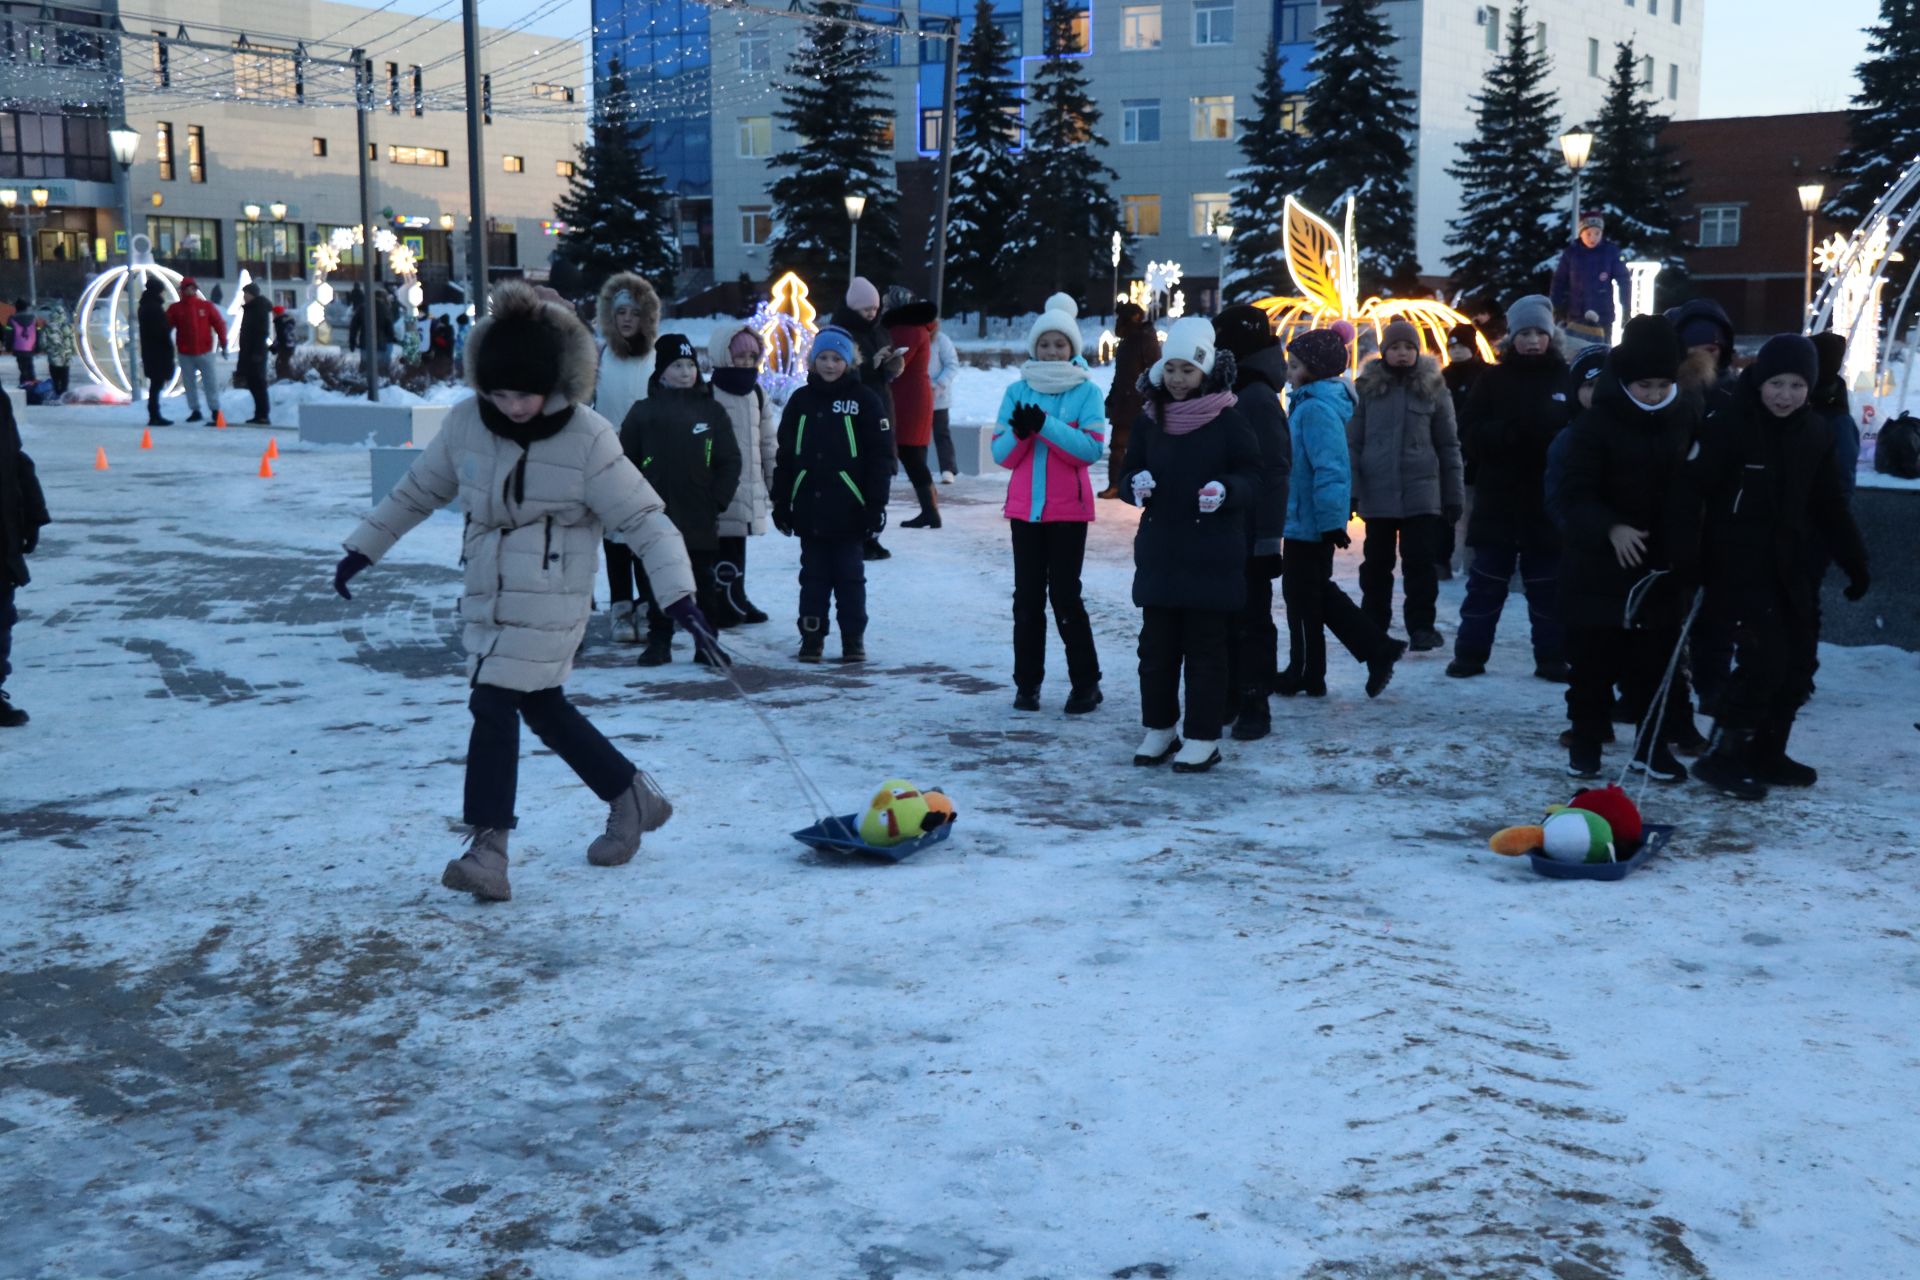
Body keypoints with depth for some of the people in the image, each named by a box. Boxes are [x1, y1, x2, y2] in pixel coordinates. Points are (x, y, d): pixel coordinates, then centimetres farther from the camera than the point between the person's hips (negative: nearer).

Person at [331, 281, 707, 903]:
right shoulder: (466, 423, -1)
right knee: (543, 709, 15)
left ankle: (487, 849, -5)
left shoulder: (587, 440, -15)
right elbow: (417, 491, 14)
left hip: (549, 604, -6)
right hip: (487, 597, 6)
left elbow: (645, 519, -14)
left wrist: (678, 594, -24)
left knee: (493, 706, -13)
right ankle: (633, 797, 33)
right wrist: (363, 548, 18)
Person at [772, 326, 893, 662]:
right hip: (809, 508, 3)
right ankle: (811, 637, 16)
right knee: (813, 576, 9)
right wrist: (780, 502, 5)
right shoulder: (800, 399, 7)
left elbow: (880, 455, -3)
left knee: (850, 576, 6)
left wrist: (876, 504, -8)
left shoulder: (864, 399, -2)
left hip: (849, 509, -3)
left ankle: (853, 638, 14)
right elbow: (785, 454, 9)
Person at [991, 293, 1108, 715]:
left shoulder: (1086, 391, -2)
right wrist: (1020, 432, -16)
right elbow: (1002, 454, 4)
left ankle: (1086, 684, 7)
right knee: (1027, 597, 5)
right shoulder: (1017, 392, 7)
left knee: (1065, 595, -4)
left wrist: (1045, 425, -23)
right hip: (1024, 507, 3)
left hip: (1068, 509, -3)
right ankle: (1027, 684, 12)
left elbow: (1092, 448, -14)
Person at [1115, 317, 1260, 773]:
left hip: (1212, 554, -4)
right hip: (1159, 550, 4)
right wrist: (1136, 484, -9)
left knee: (1206, 647, 1)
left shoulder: (1228, 421, -5)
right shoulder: (1149, 420, 7)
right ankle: (1159, 729, 22)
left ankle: (1203, 738, 9)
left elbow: (1252, 479, -2)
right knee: (1156, 644, 9)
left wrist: (1226, 490, -22)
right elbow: (1128, 472, 14)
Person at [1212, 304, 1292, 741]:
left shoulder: (1258, 398, -14)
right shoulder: (1228, 393, 12)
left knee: (1250, 620, 0)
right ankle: (1230, 696, 22)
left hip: (1249, 536, -8)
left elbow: (1274, 472, -18)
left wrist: (1268, 537, -21)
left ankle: (1255, 705, 7)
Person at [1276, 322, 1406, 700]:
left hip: (1307, 520, -10)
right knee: (1319, 592, 17)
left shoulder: (1316, 409, -19)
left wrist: (1332, 522, -24)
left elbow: (1329, 469, -24)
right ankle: (1378, 649, 18)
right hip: (1308, 517, 10)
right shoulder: (1309, 402, 12)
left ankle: (1305, 675, 15)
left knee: (1303, 597, 3)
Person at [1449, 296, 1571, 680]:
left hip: (1548, 502, 0)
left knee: (1548, 584, 7)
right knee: (1486, 583, 7)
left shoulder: (1565, 378, 2)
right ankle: (1470, 653, 15)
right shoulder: (1494, 379, 2)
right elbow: (1469, 432, -2)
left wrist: (1559, 439, -18)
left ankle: (1552, 657, 15)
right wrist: (1505, 433, -20)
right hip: (1498, 500, 0)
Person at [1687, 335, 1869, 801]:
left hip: (1791, 565, 7)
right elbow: (1695, 489, -16)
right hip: (1739, 560, -7)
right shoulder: (1730, 425, -12)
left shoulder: (1816, 431, 6)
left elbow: (1831, 505, 14)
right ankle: (1721, 756, -4)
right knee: (1764, 657, -15)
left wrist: (1854, 561, 16)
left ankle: (1766, 754, 23)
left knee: (1797, 664, 9)